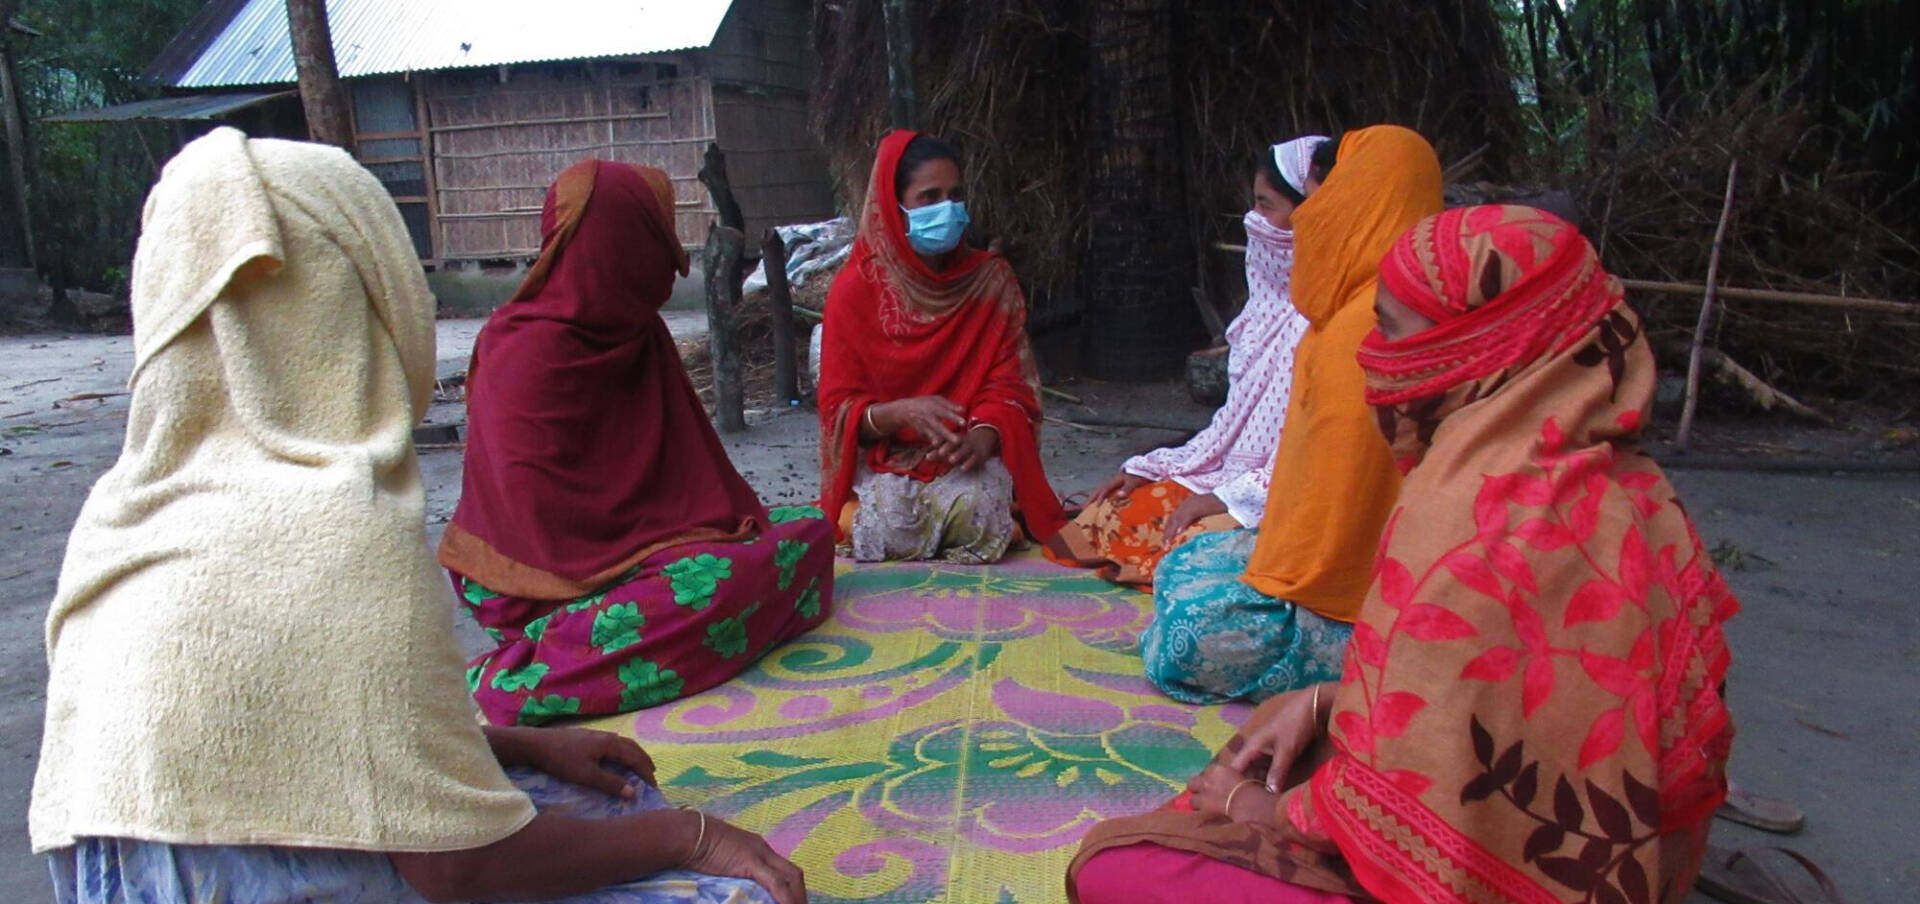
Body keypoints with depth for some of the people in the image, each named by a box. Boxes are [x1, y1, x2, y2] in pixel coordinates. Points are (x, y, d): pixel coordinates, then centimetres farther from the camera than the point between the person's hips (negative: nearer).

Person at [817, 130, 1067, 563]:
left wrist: (982, 436, -25)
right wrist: (901, 412, -27)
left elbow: (1008, 386, -2)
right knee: (891, 527, -30)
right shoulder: (855, 290, -4)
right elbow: (840, 409, -5)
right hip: (886, 459, 0)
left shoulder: (991, 279, 0)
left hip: (968, 453, 1)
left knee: (975, 510, -32)